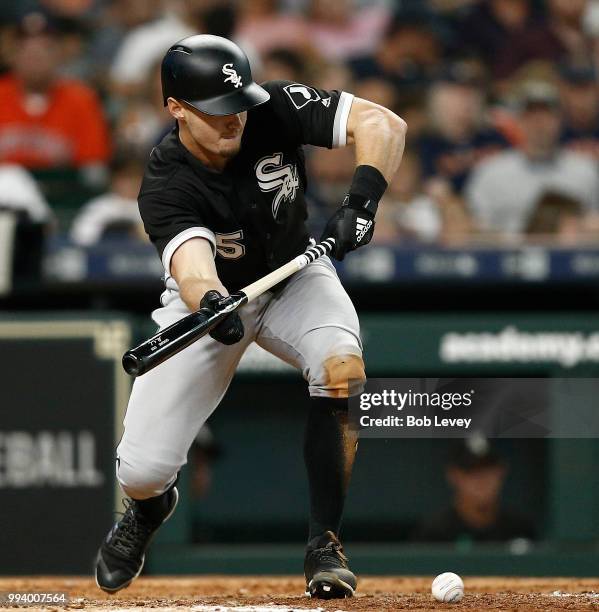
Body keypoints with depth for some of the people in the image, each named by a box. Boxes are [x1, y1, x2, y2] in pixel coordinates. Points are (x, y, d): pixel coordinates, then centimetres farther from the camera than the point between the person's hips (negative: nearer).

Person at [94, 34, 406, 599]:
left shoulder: (275, 109, -25)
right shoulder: (166, 188, -31)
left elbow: (384, 124, -29)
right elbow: (190, 259, -49)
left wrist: (360, 202, -45)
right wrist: (210, 305, -71)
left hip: (295, 277, 1)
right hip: (210, 297, -1)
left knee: (342, 366, -33)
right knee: (141, 472, -9)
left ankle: (323, 543, -18)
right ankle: (149, 510, 34)